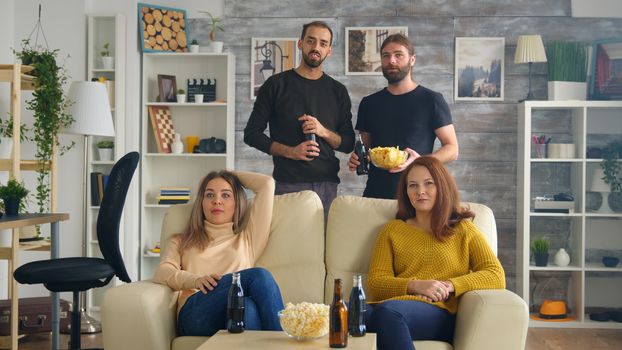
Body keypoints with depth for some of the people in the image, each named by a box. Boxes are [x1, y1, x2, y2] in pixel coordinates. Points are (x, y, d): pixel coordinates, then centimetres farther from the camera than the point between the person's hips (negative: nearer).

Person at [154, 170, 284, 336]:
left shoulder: (246, 239, 32)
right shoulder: (181, 241, 33)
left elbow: (267, 184, 29)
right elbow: (162, 272, 9)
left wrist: (232, 175, 44)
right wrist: (196, 280, -12)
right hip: (194, 312, -1)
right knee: (258, 276, -32)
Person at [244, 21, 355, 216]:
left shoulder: (337, 91, 13)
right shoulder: (277, 84, 5)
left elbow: (348, 144, 12)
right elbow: (252, 134, 3)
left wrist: (324, 132, -8)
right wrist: (290, 151, -11)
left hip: (328, 185, 3)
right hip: (287, 185, -2)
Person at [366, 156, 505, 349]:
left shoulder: (463, 229, 20)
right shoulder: (392, 229, 24)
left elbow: (496, 277, 7)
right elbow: (376, 283, 13)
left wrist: (450, 286, -9)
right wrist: (415, 286, -7)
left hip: (439, 312, -1)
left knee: (387, 311, -40)